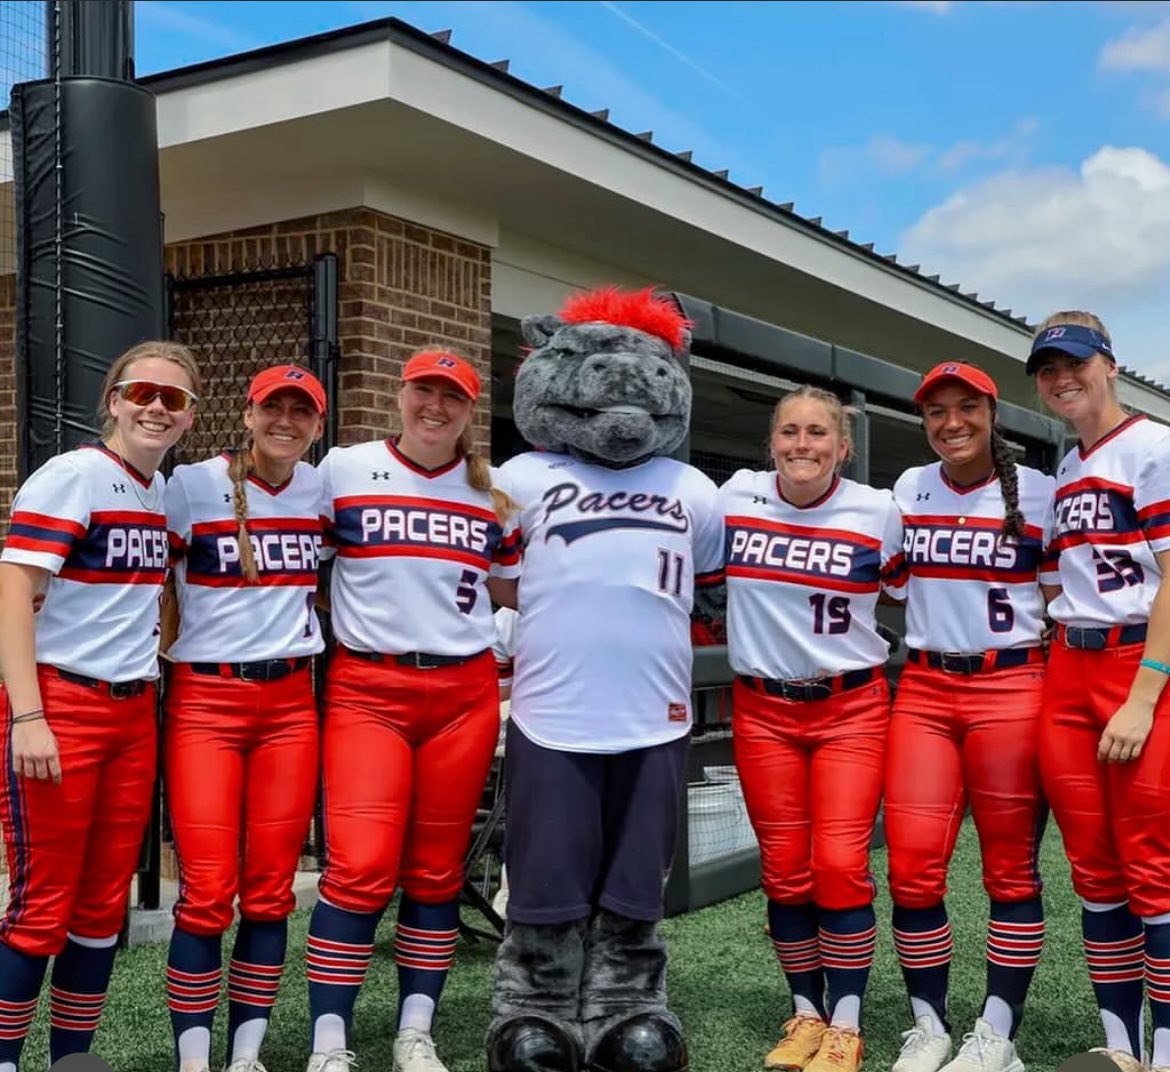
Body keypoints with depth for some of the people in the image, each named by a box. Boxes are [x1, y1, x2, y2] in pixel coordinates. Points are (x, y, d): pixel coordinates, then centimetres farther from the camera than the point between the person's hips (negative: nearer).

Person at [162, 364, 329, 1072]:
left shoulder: (322, 489, 7)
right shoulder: (192, 486, -3)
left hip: (292, 702, 3)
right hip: (205, 701, -3)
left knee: (271, 888, 5)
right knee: (208, 892, -5)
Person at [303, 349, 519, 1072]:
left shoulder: (493, 493, 9)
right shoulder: (344, 471, 1)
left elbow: (515, 586, 19)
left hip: (465, 693, 3)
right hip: (367, 690, -3)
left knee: (436, 871, 7)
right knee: (361, 868, -11)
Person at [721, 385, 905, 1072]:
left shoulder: (879, 513, -6)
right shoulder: (733, 499, -4)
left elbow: (904, 594, 11)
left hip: (852, 708, -2)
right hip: (763, 710, 2)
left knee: (840, 865, -7)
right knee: (785, 870, 7)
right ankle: (806, 1015, 23)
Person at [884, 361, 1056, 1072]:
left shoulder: (1038, 491, 1)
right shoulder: (909, 488, 9)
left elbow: (1058, 598, 4)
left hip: (1011, 688, -2)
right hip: (923, 690, 3)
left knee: (1012, 866, 3)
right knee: (912, 866, -3)